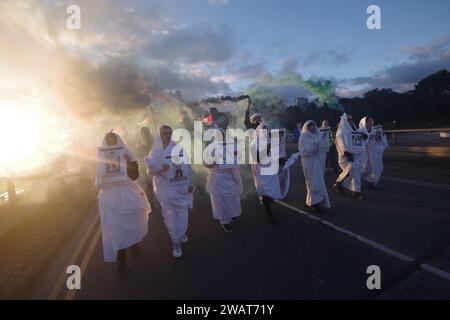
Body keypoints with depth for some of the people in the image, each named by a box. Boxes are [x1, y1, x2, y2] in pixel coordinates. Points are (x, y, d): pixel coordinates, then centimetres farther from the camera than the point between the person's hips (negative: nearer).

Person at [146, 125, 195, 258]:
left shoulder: (179, 148, 1)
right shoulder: (155, 151, -3)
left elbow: (187, 166, 5)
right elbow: (150, 171, -1)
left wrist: (190, 183, 5)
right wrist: (160, 168, -22)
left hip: (181, 186, 3)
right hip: (165, 188, -2)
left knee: (183, 212, 13)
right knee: (170, 215, 1)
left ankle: (181, 233, 41)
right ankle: (176, 242, 17)